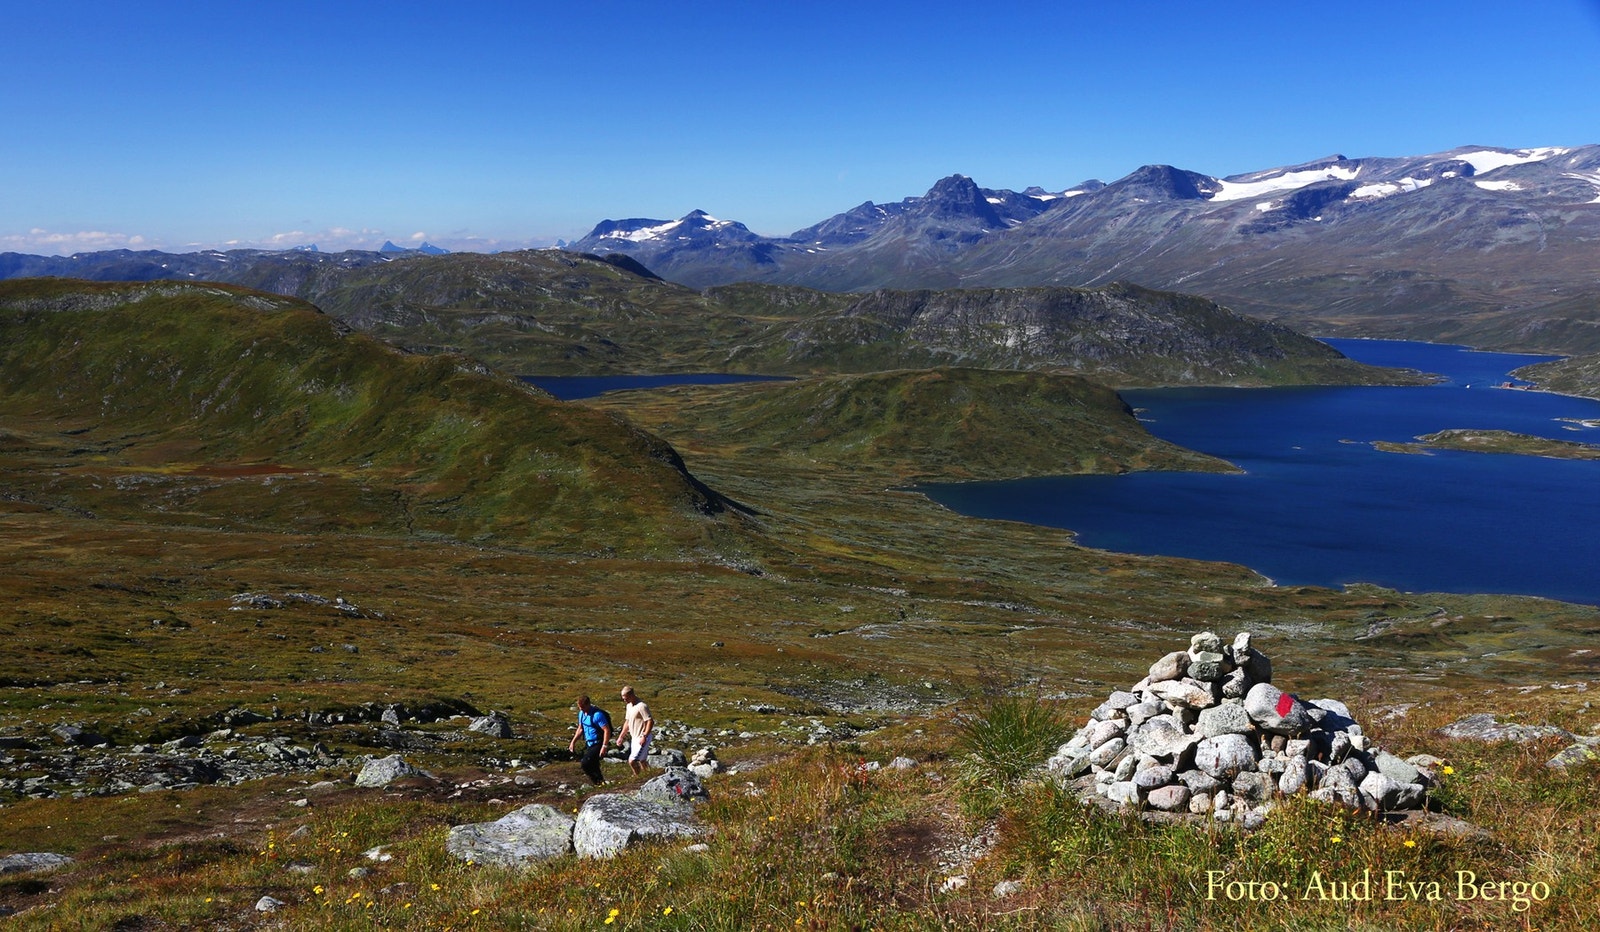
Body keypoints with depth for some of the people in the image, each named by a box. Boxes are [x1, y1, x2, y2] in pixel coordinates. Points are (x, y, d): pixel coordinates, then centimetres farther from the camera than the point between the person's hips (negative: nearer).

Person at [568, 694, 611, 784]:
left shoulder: (597, 714, -21)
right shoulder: (581, 713, 6)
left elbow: (607, 730, -23)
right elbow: (580, 729, 20)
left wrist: (604, 746, -26)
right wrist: (573, 742, 15)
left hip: (597, 744, -8)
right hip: (589, 743, 8)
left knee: (586, 764, -17)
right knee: (592, 766, 10)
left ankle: (598, 781, -2)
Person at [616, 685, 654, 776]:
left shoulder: (642, 706, -19)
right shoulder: (629, 705, 11)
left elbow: (650, 722, -22)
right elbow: (627, 722, 21)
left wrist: (644, 737, -26)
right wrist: (621, 737, 19)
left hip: (642, 739, -9)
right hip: (635, 738, 9)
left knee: (632, 761, -14)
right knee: (641, 762, 13)